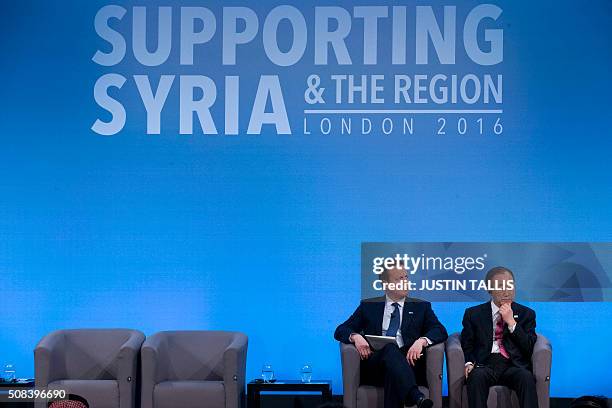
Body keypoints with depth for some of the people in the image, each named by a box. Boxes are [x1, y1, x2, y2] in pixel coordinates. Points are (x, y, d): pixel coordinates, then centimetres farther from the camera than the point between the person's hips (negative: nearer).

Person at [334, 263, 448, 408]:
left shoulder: (421, 306, 21)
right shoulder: (368, 306, 20)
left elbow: (440, 331, 6)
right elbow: (340, 331, 14)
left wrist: (422, 341, -17)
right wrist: (355, 336, -11)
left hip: (407, 363, 1)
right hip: (373, 365, -1)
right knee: (390, 349, -36)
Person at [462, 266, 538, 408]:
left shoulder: (526, 314, 15)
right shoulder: (473, 314, 16)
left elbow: (530, 348, 5)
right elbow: (467, 345, 14)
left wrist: (511, 322, -4)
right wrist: (469, 363, -7)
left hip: (514, 365, 0)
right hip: (485, 365, 0)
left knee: (526, 377, -34)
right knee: (477, 376, -35)